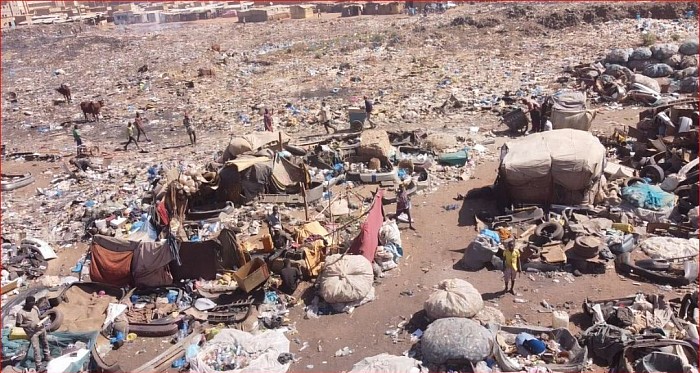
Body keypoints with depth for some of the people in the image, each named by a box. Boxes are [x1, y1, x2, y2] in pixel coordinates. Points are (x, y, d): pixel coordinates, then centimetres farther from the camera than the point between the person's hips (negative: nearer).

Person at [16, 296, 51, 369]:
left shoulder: (35, 308, 0)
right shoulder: (21, 313, -16)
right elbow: (18, 325, -13)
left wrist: (42, 322, -5)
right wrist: (29, 325, -22)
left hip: (41, 329, 6)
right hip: (32, 333, -6)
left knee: (45, 343, 20)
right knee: (36, 348, -8)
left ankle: (47, 357, 41)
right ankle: (39, 365, -3)